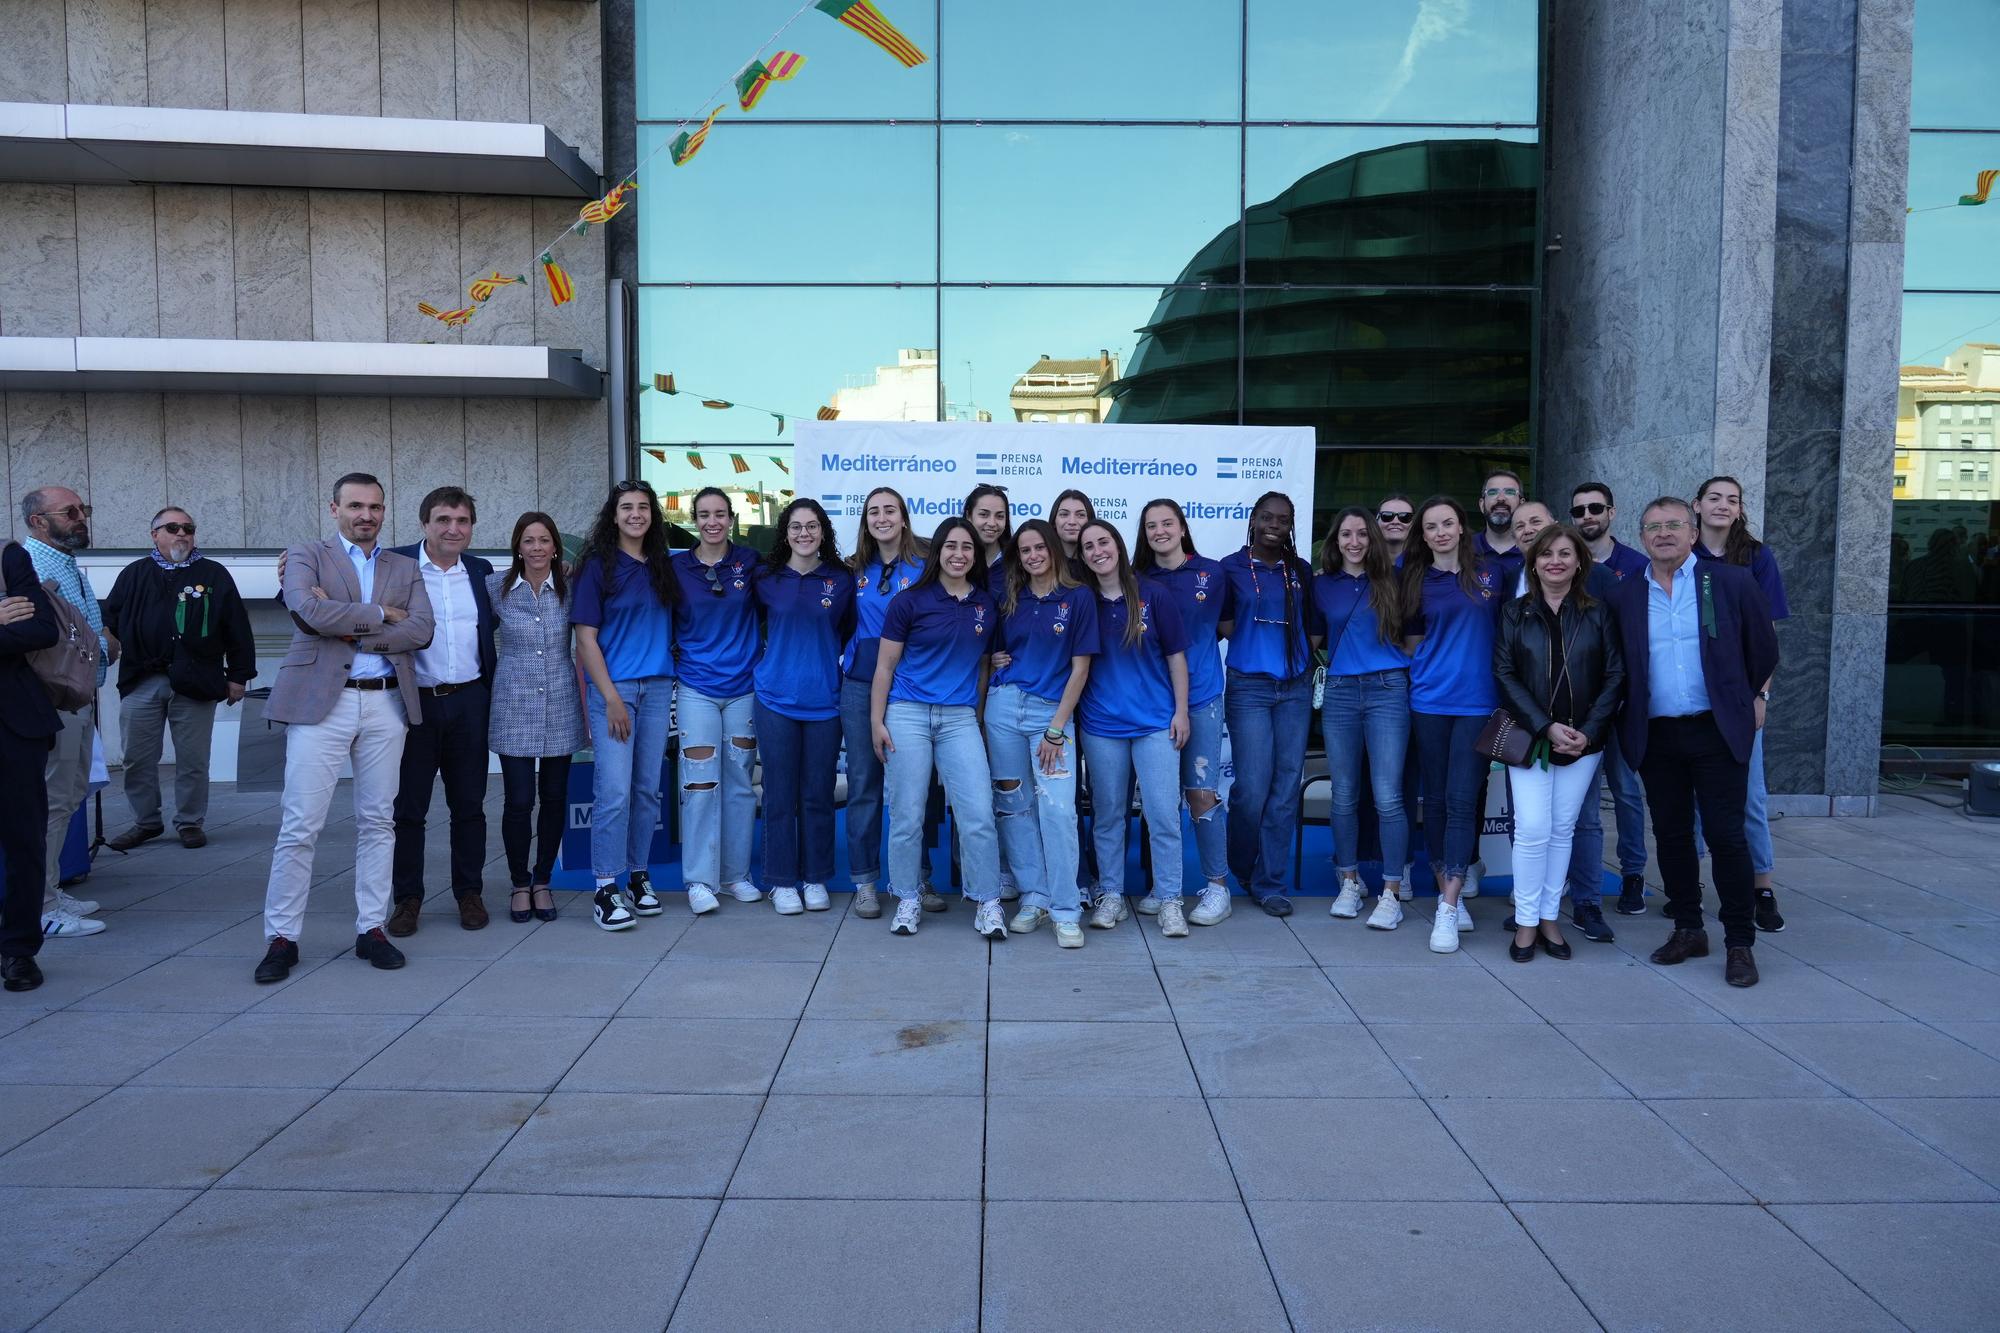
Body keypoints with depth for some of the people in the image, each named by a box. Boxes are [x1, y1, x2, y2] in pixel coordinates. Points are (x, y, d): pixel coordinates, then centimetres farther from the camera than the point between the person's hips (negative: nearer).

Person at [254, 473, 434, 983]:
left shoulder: (405, 568, 15)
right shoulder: (306, 557, 6)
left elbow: (421, 630, -2)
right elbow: (311, 611, -15)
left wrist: (351, 630, -9)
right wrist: (380, 614, -7)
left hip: (386, 703, 3)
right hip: (320, 701, -3)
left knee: (377, 821, 7)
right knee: (300, 825, -4)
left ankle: (371, 929, 16)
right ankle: (282, 938, 5)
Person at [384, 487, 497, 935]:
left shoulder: (481, 571, 9)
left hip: (469, 702, 3)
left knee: (469, 805, 10)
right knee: (408, 806, 6)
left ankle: (469, 893, 22)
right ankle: (407, 898, 18)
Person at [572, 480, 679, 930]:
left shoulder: (662, 567, 12)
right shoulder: (597, 566, -2)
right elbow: (586, 639, -5)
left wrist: (674, 678, 7)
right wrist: (611, 698, -12)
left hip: (658, 687, 5)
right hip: (612, 688, -5)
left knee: (647, 789, 8)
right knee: (614, 789, -9)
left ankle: (638, 877, 19)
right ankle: (606, 889, -2)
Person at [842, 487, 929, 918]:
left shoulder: (924, 567, 1)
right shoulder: (855, 571, 10)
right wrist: (844, 660, 8)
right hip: (860, 686, 2)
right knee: (864, 784, 5)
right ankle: (864, 880, 13)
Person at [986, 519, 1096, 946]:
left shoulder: (1078, 597, -2)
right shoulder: (1010, 600, 10)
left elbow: (1080, 667, -4)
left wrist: (1056, 728, -8)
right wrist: (993, 660, -2)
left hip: (1052, 710, -4)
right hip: (1004, 706, 4)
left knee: (1057, 808, -11)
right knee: (1014, 805, 6)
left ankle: (1065, 912, -4)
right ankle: (1033, 897, 16)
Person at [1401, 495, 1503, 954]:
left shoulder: (1490, 575, 7)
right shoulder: (1416, 580, 8)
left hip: (1478, 702, -1)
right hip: (1430, 701, 2)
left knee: (1462, 801, -7)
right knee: (1436, 799, 6)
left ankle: (1448, 909, -8)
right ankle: (1450, 895, 18)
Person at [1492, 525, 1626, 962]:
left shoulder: (1598, 614, 4)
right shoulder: (1515, 613, 3)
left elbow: (1615, 676, 2)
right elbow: (1505, 675, -3)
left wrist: (1589, 731, -9)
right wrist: (1546, 727, -12)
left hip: (1583, 740, 1)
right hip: (1528, 736, -1)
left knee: (1562, 829, 6)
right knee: (1532, 829, -8)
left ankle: (1550, 917, 16)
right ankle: (1526, 922, 4)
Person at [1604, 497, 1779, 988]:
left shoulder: (1731, 581, -2)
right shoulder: (1624, 596, 5)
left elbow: (1763, 647, 8)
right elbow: (1615, 668, 12)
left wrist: (1752, 698, 13)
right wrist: (1628, 720, 7)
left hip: (1718, 729, -3)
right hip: (1655, 735, 3)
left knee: (1726, 835, -2)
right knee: (1671, 834, 10)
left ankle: (1740, 942, 8)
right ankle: (1688, 930, 23)